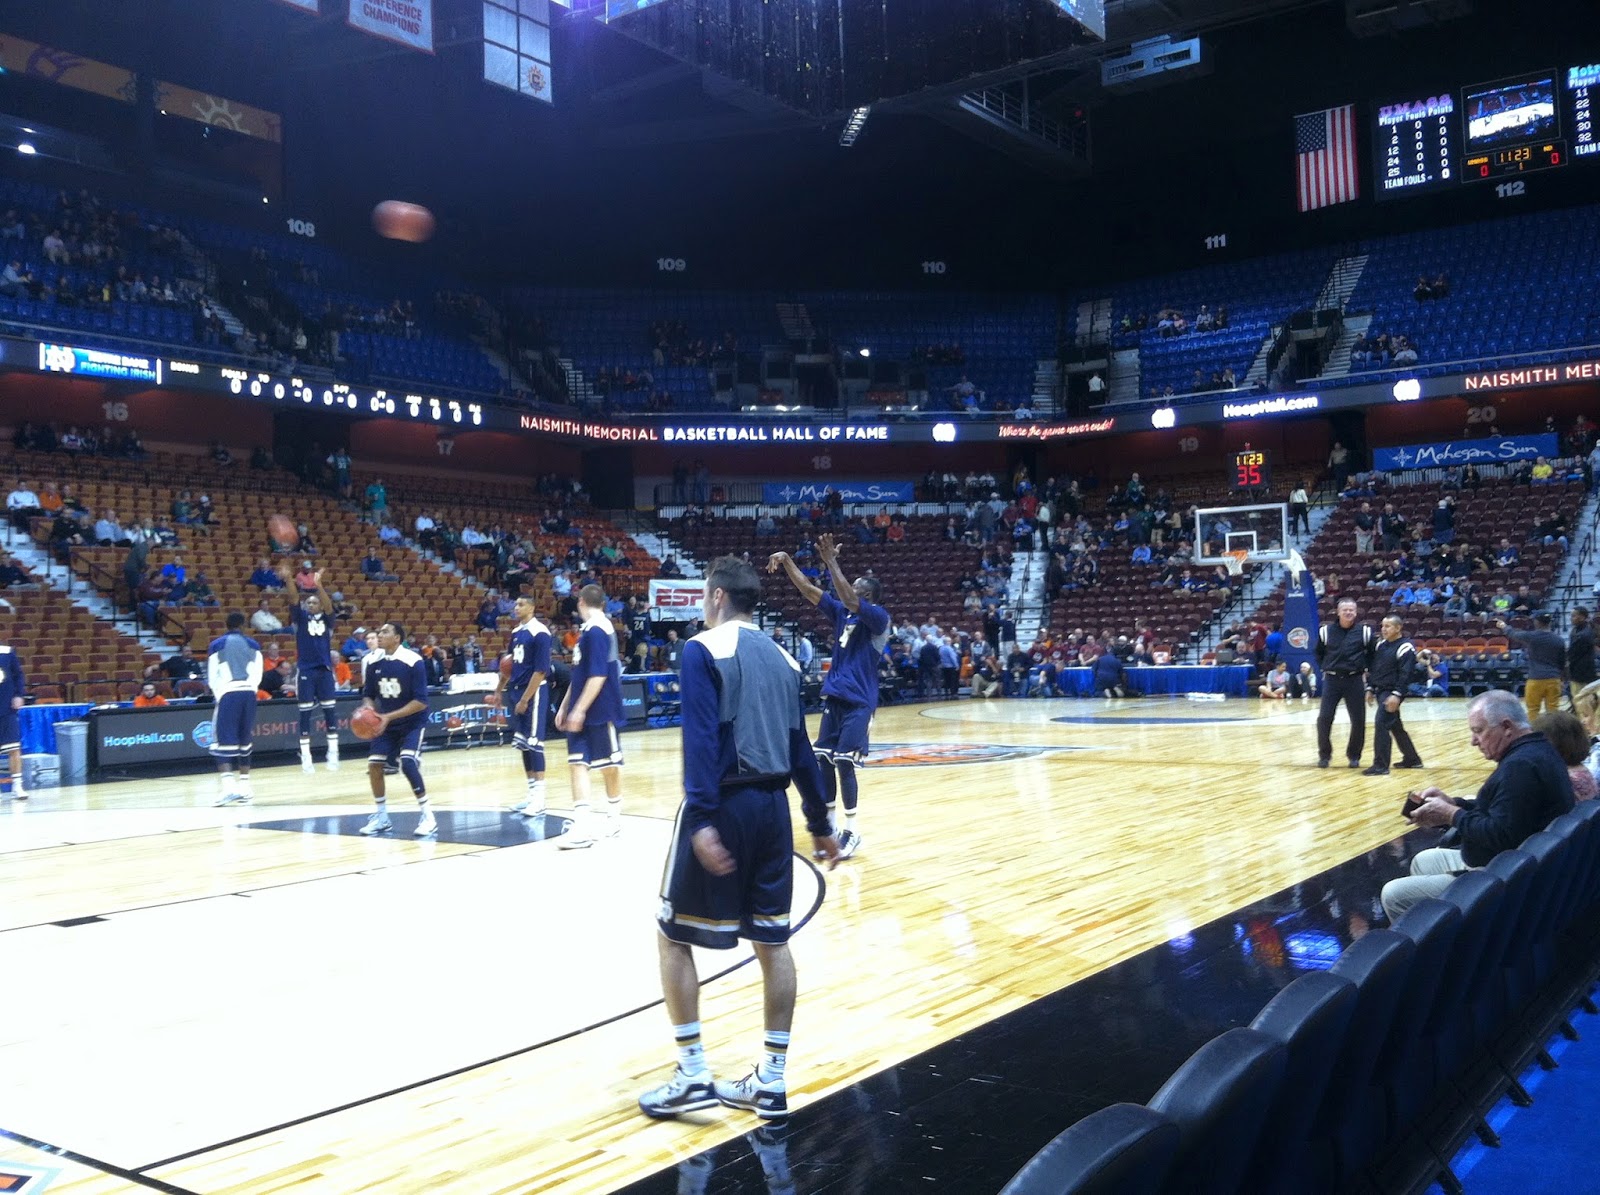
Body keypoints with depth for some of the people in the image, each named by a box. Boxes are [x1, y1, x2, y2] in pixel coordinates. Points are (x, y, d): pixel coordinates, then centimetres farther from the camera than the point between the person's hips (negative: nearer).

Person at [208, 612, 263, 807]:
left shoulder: (217, 645, 9)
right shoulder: (253, 645, 14)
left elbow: (212, 677, 3)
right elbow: (257, 675, 7)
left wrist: (220, 697, 8)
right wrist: (249, 691, 14)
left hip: (228, 693, -3)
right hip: (249, 693, 3)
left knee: (224, 741, -2)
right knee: (246, 741, 13)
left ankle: (228, 787, -17)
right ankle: (244, 788, 14)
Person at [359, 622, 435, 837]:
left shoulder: (413, 661, -21)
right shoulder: (373, 661, -4)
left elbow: (421, 702, -22)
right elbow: (368, 694, 7)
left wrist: (389, 716, -28)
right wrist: (368, 707, -18)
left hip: (412, 722, -6)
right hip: (387, 722, 6)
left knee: (407, 763, -23)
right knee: (374, 764, -3)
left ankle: (427, 816, -10)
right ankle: (382, 817, 15)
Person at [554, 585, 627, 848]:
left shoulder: (598, 630, -16)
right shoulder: (589, 630, 14)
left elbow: (598, 675, -22)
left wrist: (580, 709, -22)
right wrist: (565, 706, 20)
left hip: (600, 712, -9)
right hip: (581, 712, 9)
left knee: (610, 764, 7)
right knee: (577, 764, 0)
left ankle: (614, 819, 22)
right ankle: (583, 825, -4)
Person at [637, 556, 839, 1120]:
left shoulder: (704, 649, -6)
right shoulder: (782, 659, 13)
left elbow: (701, 740, -17)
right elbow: (801, 750, 14)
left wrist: (701, 820, -22)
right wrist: (820, 823, 20)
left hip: (724, 804, -6)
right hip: (772, 805, 6)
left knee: (674, 935, 6)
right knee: (773, 939, 10)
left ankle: (693, 1076, 6)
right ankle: (771, 1081, 15)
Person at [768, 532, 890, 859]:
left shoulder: (878, 618, -10)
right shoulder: (841, 613, 11)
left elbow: (849, 598, -26)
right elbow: (808, 590, 8)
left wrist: (831, 561, -26)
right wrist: (787, 561, -2)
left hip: (858, 702, -7)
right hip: (833, 697, 7)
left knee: (843, 763, -9)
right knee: (823, 760, 6)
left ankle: (852, 832, 2)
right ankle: (830, 824, 17)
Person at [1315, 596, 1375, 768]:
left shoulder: (1364, 631, -1)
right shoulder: (1326, 630, 2)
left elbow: (1373, 654, 8)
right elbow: (1319, 653, 16)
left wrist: (1365, 669, -1)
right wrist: (1325, 668, 6)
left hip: (1354, 680, 0)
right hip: (1331, 680, 0)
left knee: (1358, 720, 3)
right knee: (1324, 718, -4)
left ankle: (1354, 756, 20)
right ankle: (1324, 755, 10)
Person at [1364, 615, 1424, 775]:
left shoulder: (1405, 647, -13)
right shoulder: (1381, 644, 12)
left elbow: (1405, 673, -19)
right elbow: (1374, 667, 19)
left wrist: (1397, 694, -25)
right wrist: (1370, 688, 15)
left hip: (1392, 693, -9)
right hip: (1381, 691, 9)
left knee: (1381, 723, -17)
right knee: (1395, 726, 16)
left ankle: (1381, 765, -16)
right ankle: (1412, 759, 31)